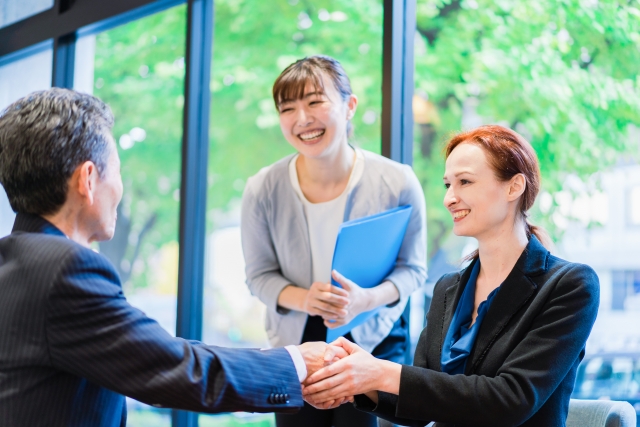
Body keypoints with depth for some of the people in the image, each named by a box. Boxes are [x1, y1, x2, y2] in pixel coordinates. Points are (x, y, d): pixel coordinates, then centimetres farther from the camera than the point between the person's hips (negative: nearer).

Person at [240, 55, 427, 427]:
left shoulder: (398, 183, -15)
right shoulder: (263, 190, -13)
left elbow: (412, 268, -6)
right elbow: (260, 274, -3)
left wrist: (367, 300, -26)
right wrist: (302, 299, -24)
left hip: (374, 341, -1)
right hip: (295, 343, 1)